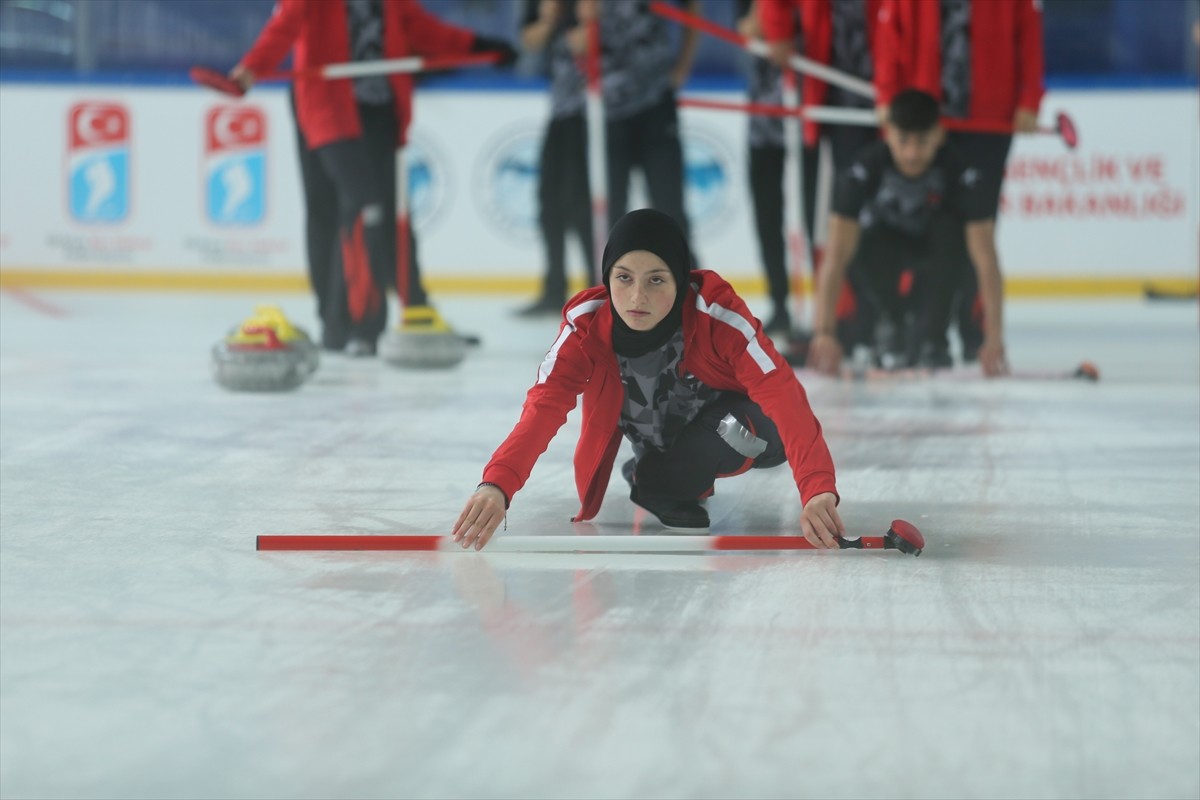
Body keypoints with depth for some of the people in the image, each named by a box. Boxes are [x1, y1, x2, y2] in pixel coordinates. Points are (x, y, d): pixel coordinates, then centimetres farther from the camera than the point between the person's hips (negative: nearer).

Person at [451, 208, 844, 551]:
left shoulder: (717, 314, -34)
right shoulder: (587, 326, -25)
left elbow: (782, 394, -43)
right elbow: (543, 407, -35)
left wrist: (818, 489, -59)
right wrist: (497, 485, -55)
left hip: (740, 428, -5)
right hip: (659, 446, 6)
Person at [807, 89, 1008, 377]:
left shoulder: (961, 175, -31)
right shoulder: (864, 171, -31)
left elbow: (986, 260, -34)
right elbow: (836, 256, -36)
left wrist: (994, 339, -42)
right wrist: (824, 332, -45)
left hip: (938, 248, 0)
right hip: (886, 241, 0)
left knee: (947, 227, -34)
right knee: (857, 257, -34)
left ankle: (930, 338, -19)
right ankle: (900, 325, -2)